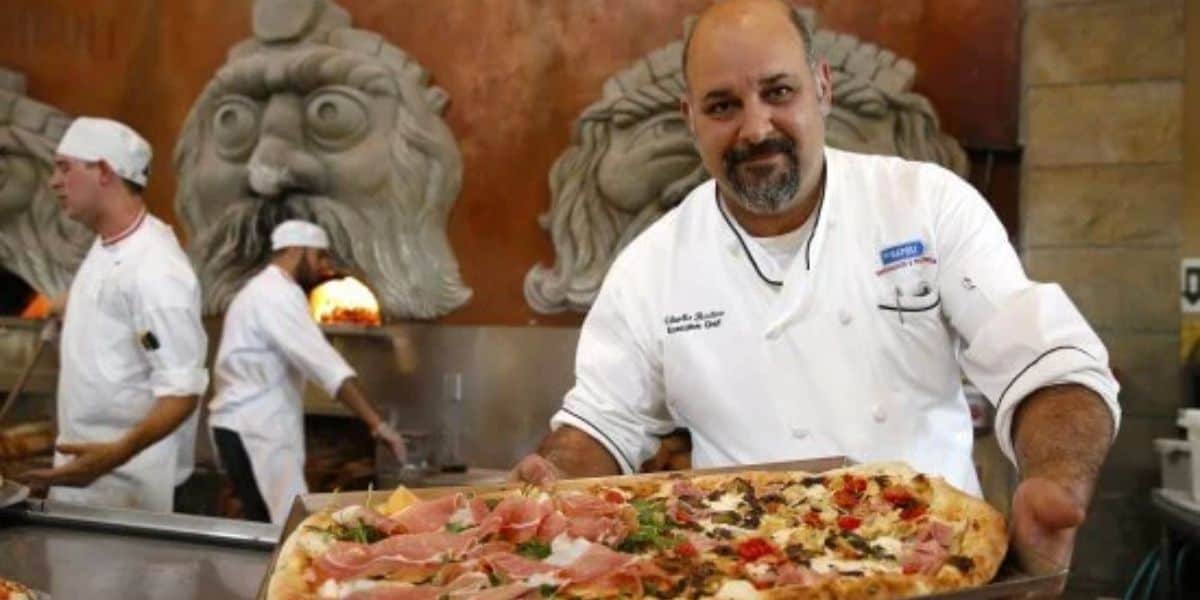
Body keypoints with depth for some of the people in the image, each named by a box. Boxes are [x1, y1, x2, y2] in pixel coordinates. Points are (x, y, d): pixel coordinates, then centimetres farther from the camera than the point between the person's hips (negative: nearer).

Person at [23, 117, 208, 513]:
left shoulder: (155, 268, -23)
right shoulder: (106, 248, 6)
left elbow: (182, 389, -26)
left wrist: (117, 455, -37)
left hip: (124, 481, -8)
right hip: (83, 461, 9)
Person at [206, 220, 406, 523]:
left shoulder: (265, 291, 19)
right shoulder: (278, 294, -16)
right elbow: (326, 364, -25)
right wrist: (378, 423, -27)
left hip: (253, 425, 10)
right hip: (254, 430, -10)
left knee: (268, 525, 10)